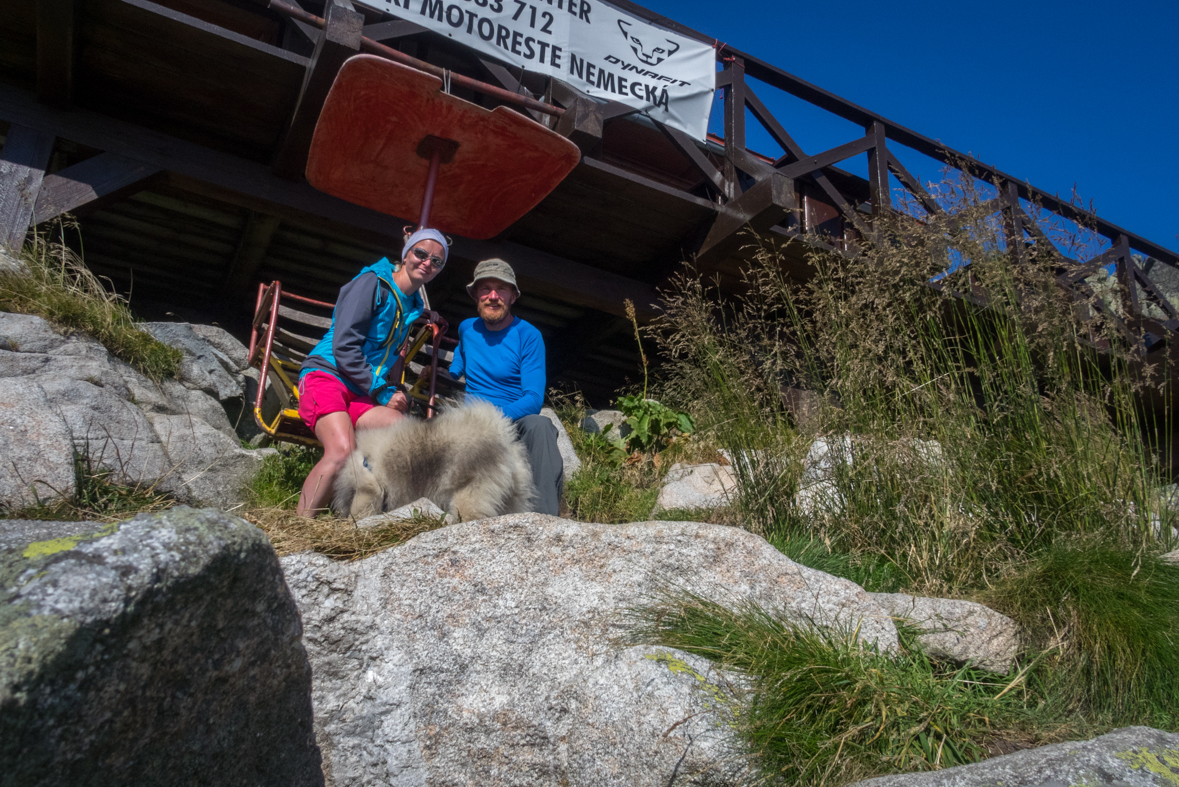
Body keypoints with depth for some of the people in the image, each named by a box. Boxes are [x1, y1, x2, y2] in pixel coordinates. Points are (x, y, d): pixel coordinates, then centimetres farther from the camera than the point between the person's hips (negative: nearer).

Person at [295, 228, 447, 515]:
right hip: (326, 375, -6)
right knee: (343, 451, -32)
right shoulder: (372, 283, -4)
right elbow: (344, 346, -11)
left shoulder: (412, 306, 19)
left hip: (362, 395, 6)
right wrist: (383, 392, -9)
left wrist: (395, 392, 13)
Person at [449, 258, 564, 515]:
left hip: (515, 421, -3)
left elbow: (534, 399, -11)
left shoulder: (528, 335, -1)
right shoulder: (467, 328, 14)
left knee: (538, 424, -38)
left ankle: (546, 518, -45)